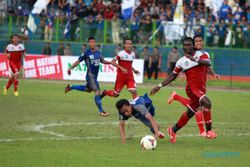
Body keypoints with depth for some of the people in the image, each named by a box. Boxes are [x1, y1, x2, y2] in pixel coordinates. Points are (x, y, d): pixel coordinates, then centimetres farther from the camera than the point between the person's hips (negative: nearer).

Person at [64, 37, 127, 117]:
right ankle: (101, 111, -8)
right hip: (90, 76, -8)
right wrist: (70, 68, -17)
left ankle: (70, 87, 44)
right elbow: (78, 61, -8)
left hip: (95, 76, 8)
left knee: (88, 89, 25)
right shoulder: (86, 53, -11)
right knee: (97, 91, -14)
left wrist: (110, 62, 11)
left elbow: (102, 61, 22)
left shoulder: (98, 53, 6)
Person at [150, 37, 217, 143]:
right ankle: (209, 131, -26)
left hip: (201, 89, 4)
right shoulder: (181, 61, 4)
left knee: (190, 113, 15)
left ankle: (173, 130, 35)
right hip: (192, 88, -3)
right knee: (207, 103, -28)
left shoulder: (201, 54, 3)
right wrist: (159, 86, 8)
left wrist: (195, 59, -32)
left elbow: (208, 63, -18)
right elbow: (173, 76, 13)